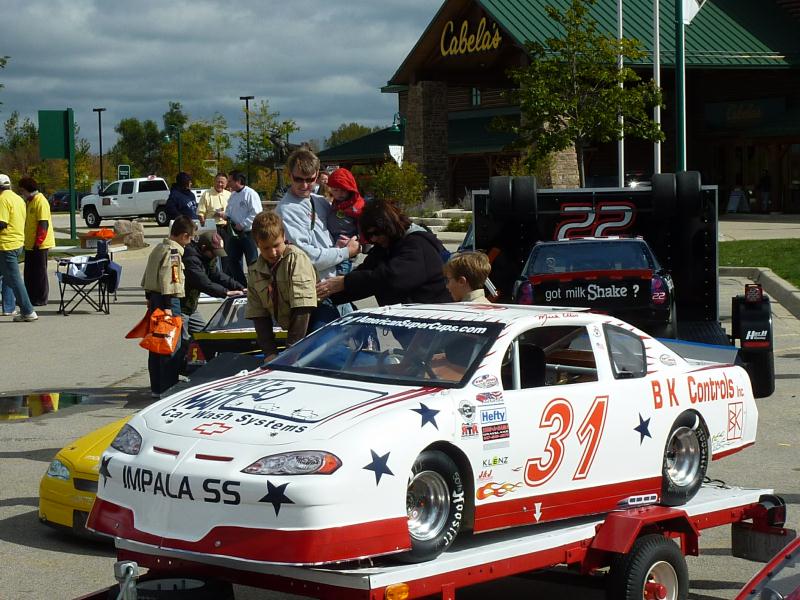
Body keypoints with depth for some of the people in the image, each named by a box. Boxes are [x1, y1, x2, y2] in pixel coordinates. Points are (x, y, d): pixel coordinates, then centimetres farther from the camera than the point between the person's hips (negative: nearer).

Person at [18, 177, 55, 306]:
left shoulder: (41, 202, -15)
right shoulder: (30, 201, 15)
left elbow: (44, 224, -21)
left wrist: (38, 242, -22)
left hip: (39, 245, -9)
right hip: (30, 244, 9)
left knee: (39, 272, -2)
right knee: (29, 272, 13)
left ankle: (41, 299, 4)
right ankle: (31, 297, 20)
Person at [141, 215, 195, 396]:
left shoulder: (158, 248, 14)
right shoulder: (173, 251, -14)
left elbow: (147, 276, 19)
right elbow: (167, 279, -22)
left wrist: (150, 298, 25)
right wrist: (167, 306, -23)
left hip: (154, 299, 10)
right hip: (169, 300, -10)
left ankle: (156, 388, 20)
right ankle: (168, 388, -6)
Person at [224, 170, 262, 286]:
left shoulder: (250, 194, -13)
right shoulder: (233, 196, 14)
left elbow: (256, 213, -19)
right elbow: (229, 211, 26)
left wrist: (242, 225, -19)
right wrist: (226, 216, 4)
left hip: (248, 233, -9)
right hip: (234, 233, 9)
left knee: (252, 261, -3)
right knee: (233, 260, 11)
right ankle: (241, 285, 20)